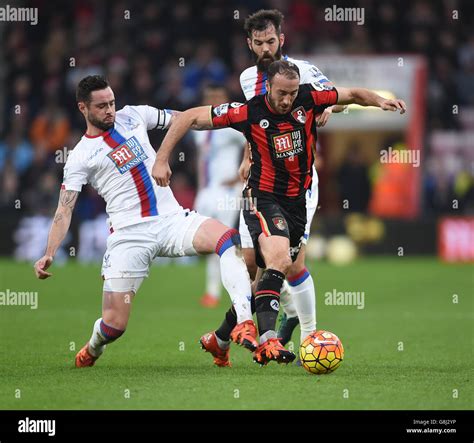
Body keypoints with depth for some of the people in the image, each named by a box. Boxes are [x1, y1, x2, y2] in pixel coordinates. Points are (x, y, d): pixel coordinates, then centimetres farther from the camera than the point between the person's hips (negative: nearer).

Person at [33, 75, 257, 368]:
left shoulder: (133, 116, 11)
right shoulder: (81, 157, 1)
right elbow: (64, 211, -3)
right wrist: (49, 255, -17)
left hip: (172, 220, 3)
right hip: (129, 235, -3)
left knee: (229, 239, -26)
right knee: (114, 325, -6)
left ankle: (244, 324, -34)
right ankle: (93, 350, 32)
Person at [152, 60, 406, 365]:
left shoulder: (308, 98, -6)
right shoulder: (249, 112, -14)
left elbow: (351, 94, 10)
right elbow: (190, 118, -8)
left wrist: (378, 101, -10)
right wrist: (162, 160, -11)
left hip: (298, 201, 5)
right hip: (263, 199, -5)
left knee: (273, 274, 11)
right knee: (280, 262, -29)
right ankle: (267, 342, -36)